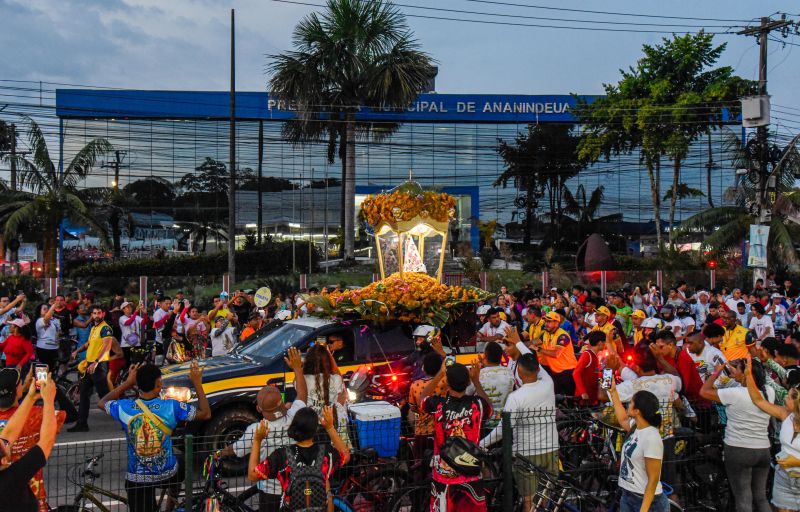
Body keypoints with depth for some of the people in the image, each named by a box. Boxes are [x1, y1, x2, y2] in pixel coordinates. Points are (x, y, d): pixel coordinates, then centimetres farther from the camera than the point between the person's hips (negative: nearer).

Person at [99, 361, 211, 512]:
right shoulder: (171, 406, -18)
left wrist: (127, 383, 6)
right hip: (167, 474, 0)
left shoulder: (124, 408, -14)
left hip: (136, 478, 0)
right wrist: (197, 382, -2)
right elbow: (206, 413, -7)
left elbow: (101, 403, 9)